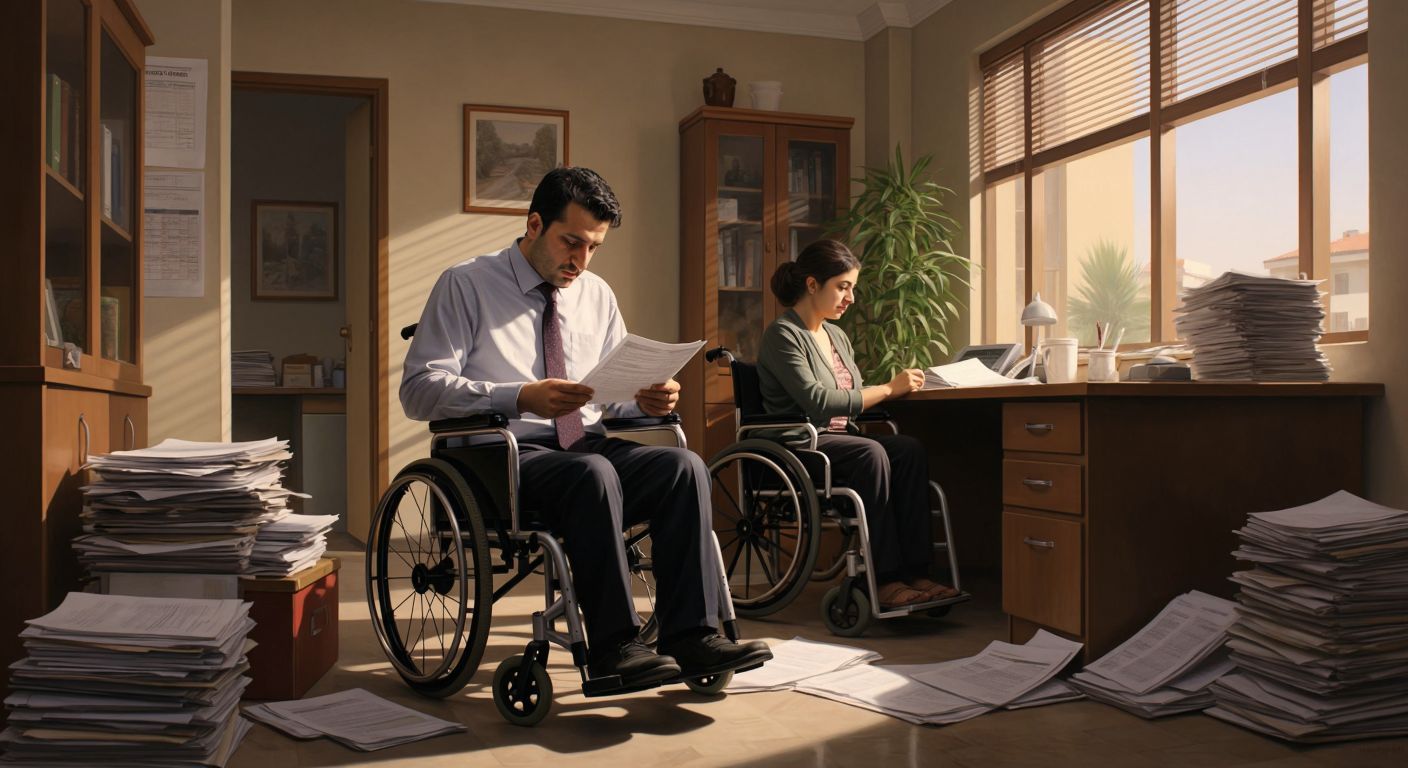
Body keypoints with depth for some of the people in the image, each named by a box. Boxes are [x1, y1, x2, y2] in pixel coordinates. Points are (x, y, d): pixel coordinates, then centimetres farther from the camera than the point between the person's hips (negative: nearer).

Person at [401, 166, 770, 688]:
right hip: (508, 456, -5)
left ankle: (691, 636, -25)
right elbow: (420, 389, -8)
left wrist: (645, 400, -5)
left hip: (589, 444, 5)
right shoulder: (466, 285, 1)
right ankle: (613, 647, -29)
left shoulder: (598, 296, 17)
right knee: (592, 472, -35)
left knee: (683, 465, -22)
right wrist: (520, 397, -23)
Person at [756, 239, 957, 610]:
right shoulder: (782, 335, -8)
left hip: (840, 439, 8)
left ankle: (914, 571, -25)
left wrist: (897, 388, 0)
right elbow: (816, 401, -20)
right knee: (871, 454, -34)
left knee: (910, 449, -21)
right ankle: (884, 578, -30)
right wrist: (888, 388, -16)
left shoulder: (837, 336, 19)